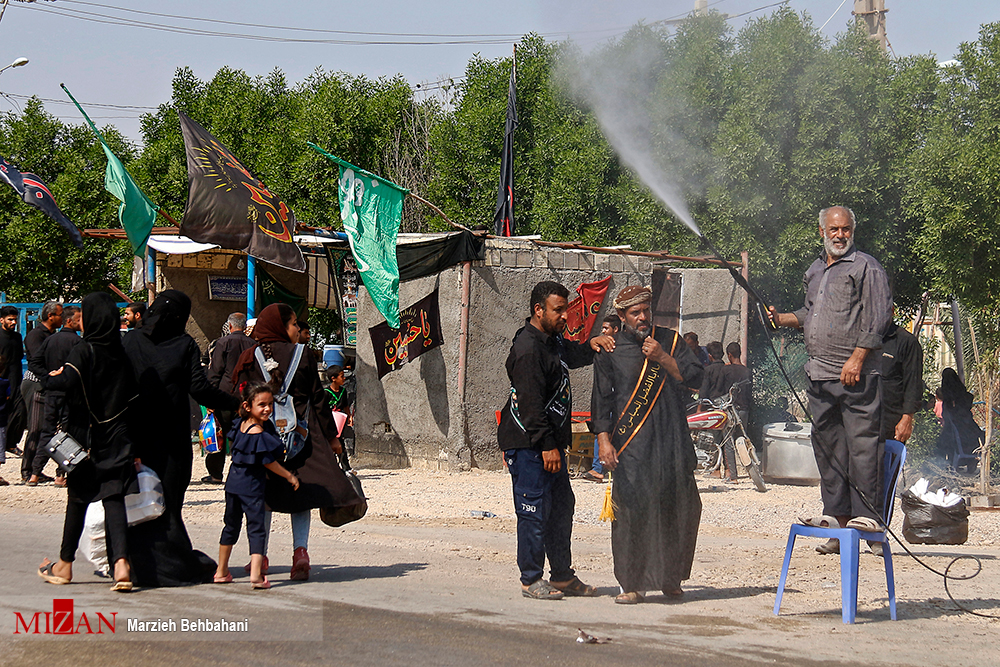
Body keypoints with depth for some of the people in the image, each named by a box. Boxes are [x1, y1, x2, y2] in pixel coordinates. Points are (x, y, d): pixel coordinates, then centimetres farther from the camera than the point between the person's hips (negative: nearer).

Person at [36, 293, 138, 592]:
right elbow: (133, 397, 8)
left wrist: (49, 378, -7)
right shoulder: (120, 353, 6)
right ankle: (121, 562, -18)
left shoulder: (83, 351, -10)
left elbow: (68, 380, -29)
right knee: (114, 499, -1)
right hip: (116, 436, 4)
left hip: (85, 434, -4)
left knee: (78, 499, 8)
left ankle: (65, 564, 21)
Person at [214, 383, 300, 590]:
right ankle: (256, 574, -18)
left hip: (233, 481, 8)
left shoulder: (240, 425, 4)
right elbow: (268, 462, -14)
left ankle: (221, 572, 26)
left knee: (231, 526, 18)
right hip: (251, 486, -8)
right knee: (256, 528, -7)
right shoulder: (260, 433, -20)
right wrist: (289, 476, -1)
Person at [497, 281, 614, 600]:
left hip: (550, 443, 10)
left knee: (562, 505, 14)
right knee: (535, 511, -6)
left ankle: (562, 575, 22)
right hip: (529, 444, -10)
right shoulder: (527, 349, -17)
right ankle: (531, 579, 2)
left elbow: (572, 355, 34)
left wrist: (592, 345, 10)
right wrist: (546, 446, -23)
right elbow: (531, 404, -21)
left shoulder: (553, 341, 13)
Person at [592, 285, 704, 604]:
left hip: (673, 442, 3)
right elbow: (601, 398, 5)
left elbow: (695, 377, 4)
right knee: (632, 509, -9)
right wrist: (604, 439, -5)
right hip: (631, 444, -2)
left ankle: (671, 578, 19)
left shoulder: (670, 340, 12)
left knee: (679, 509, 3)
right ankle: (632, 584, -2)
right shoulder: (611, 351, 5)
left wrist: (662, 359, -8)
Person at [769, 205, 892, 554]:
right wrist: (782, 318, 13)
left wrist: (857, 358, -16)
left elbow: (878, 317, -9)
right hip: (820, 374, 8)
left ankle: (866, 513, -6)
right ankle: (838, 513, 15)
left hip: (856, 373, -8)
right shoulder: (815, 271, 20)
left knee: (861, 443, -9)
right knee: (827, 444, 9)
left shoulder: (866, 267, -3)